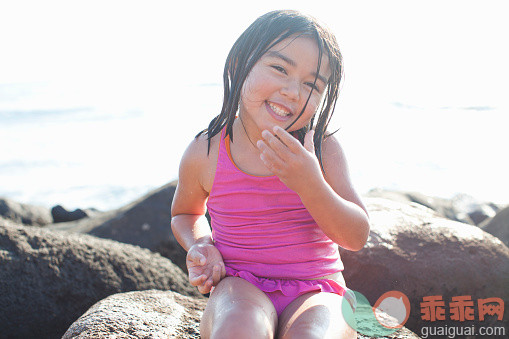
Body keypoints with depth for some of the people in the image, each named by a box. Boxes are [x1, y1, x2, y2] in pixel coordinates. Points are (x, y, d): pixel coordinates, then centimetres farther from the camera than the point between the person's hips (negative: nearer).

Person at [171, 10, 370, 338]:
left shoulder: (325, 149, -6)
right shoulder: (205, 153, -4)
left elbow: (358, 237, -10)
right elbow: (185, 213, 17)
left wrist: (310, 185, -26)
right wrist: (200, 245, -5)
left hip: (315, 290, 0)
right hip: (241, 288, 0)